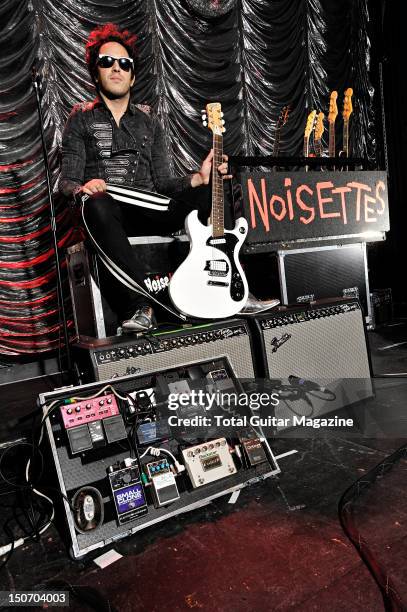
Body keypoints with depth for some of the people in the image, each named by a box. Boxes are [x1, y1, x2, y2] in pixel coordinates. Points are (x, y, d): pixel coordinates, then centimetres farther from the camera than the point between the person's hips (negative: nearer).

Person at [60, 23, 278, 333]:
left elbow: (163, 181, 11)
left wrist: (199, 177, -9)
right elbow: (67, 182, 1)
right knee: (97, 205, -40)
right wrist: (82, 189, -24)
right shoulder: (82, 118, 10)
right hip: (107, 213, -3)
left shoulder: (148, 120, 19)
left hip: (149, 212, 3)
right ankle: (139, 304, -37)